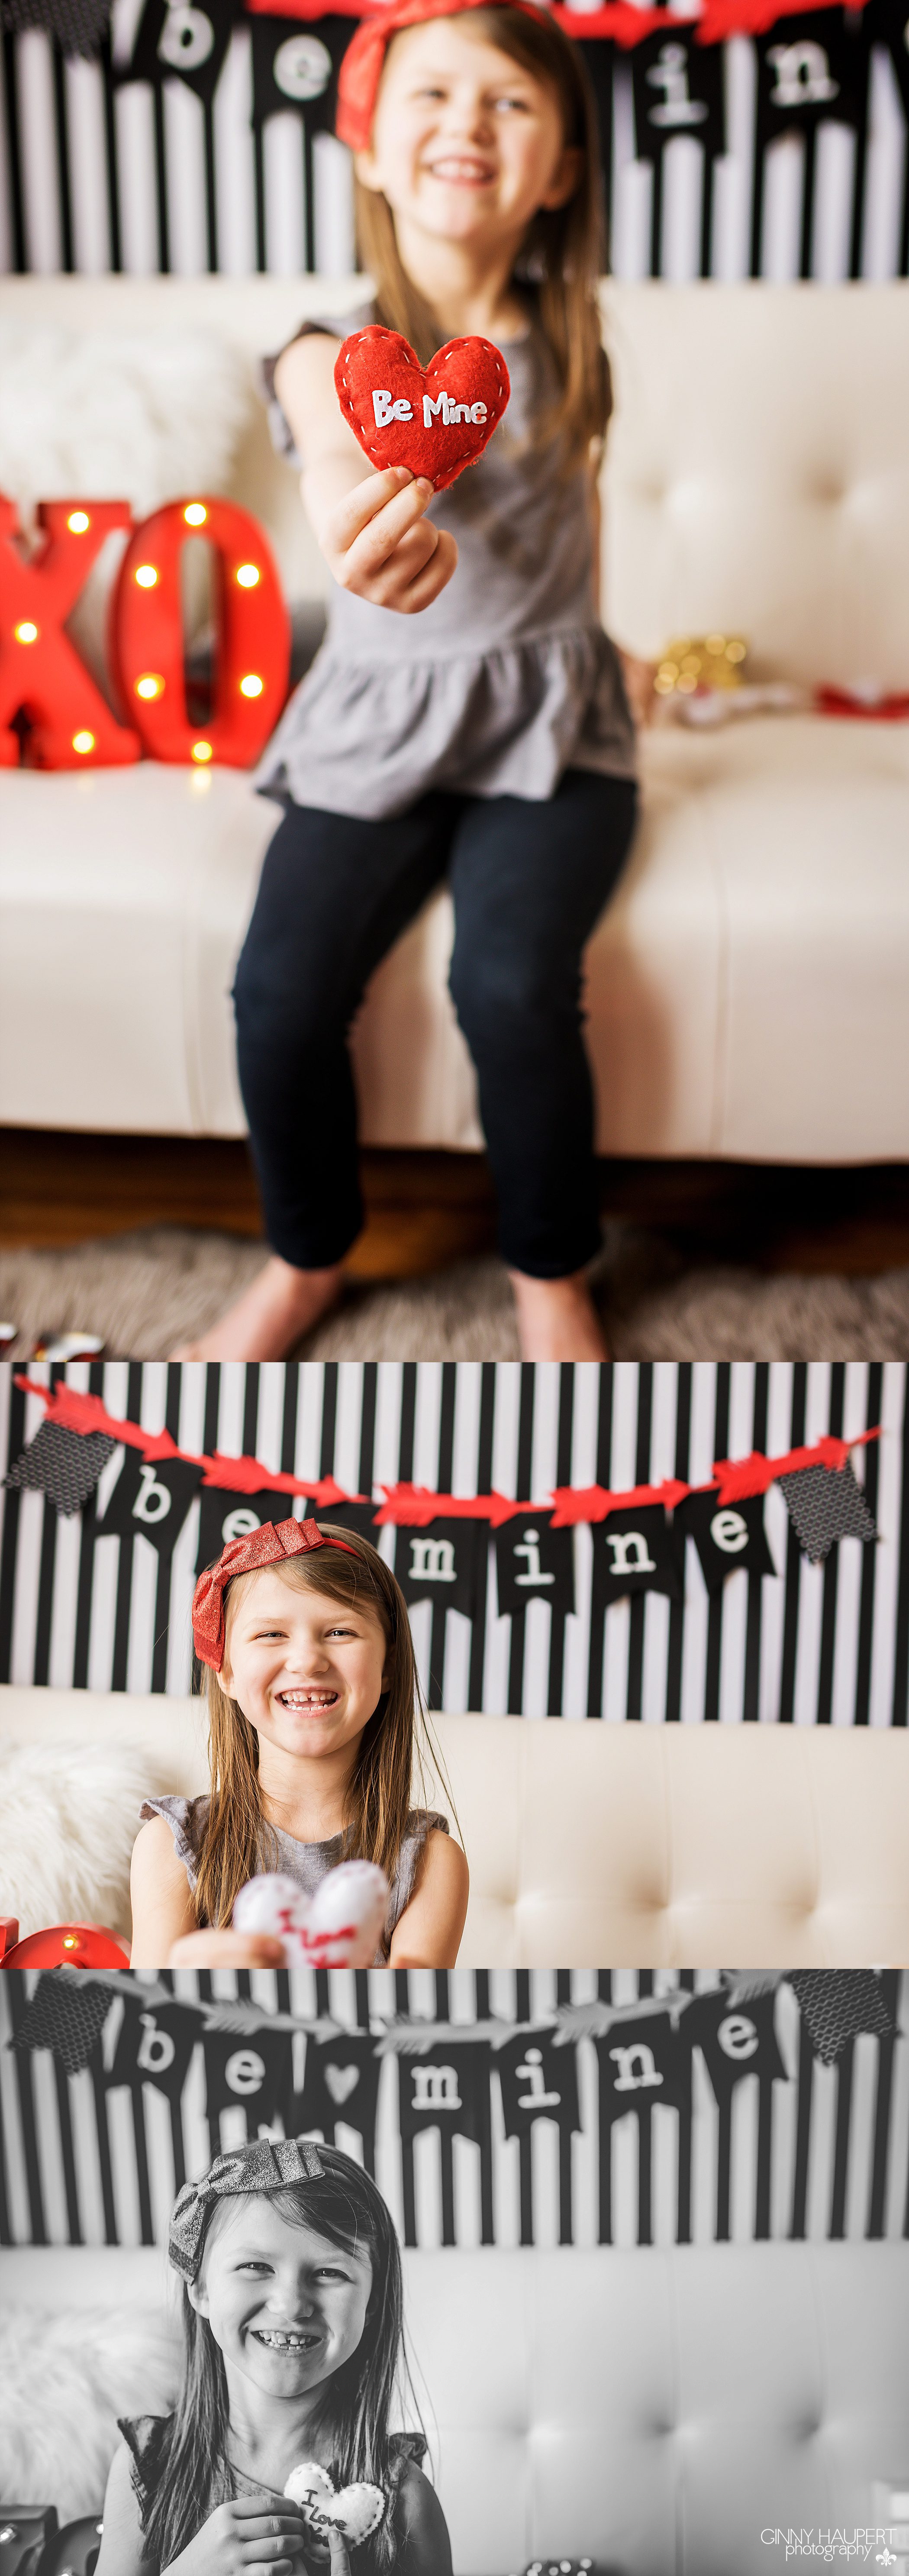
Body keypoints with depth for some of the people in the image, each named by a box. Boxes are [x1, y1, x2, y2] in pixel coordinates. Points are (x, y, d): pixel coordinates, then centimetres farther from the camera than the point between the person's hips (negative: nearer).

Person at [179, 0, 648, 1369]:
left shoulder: (564, 343, 1)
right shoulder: (331, 358, -9)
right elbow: (352, 455, -33)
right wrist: (373, 530, -56)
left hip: (547, 719, 0)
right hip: (379, 721, 0)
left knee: (511, 982, -25)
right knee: (282, 987, -19)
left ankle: (552, 1274, 0)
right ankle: (308, 1256, 10)